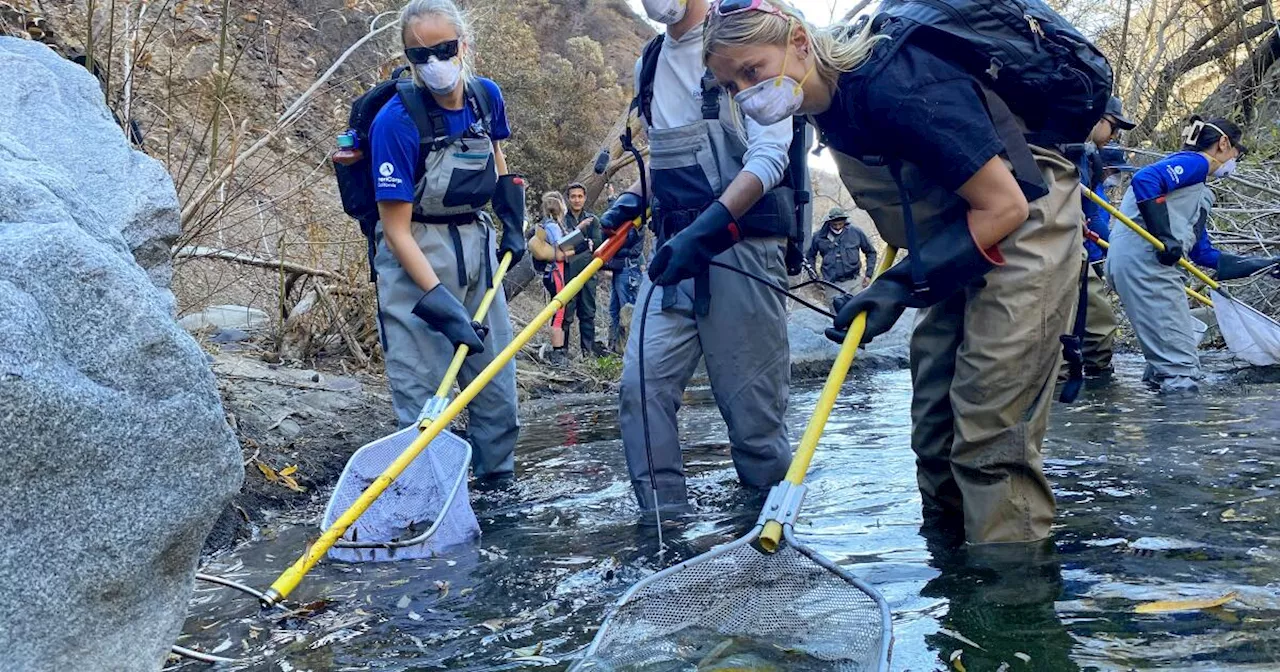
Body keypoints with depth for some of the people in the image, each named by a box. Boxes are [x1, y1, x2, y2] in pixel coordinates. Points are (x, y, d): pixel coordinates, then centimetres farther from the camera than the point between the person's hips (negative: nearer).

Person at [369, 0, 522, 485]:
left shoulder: (486, 96, -4)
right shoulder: (396, 121, -21)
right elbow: (396, 230, -20)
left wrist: (513, 224, 14)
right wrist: (440, 302, -26)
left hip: (477, 245, 6)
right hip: (415, 257, -6)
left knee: (497, 378, 11)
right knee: (421, 390, -7)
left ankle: (499, 480, 26)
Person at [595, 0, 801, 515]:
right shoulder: (649, 64, 16)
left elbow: (768, 155, -15)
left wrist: (707, 228, -26)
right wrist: (634, 198, 10)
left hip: (742, 247, -6)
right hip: (674, 250, 6)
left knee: (752, 406, -1)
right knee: (641, 384, -6)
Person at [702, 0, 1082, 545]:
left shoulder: (891, 87, -30)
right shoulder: (828, 96, -3)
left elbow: (1005, 205, -27)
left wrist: (903, 284, -27)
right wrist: (899, 241, 10)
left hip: (1021, 228, -9)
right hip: (963, 239, 9)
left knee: (991, 435, -13)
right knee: (935, 425, 11)